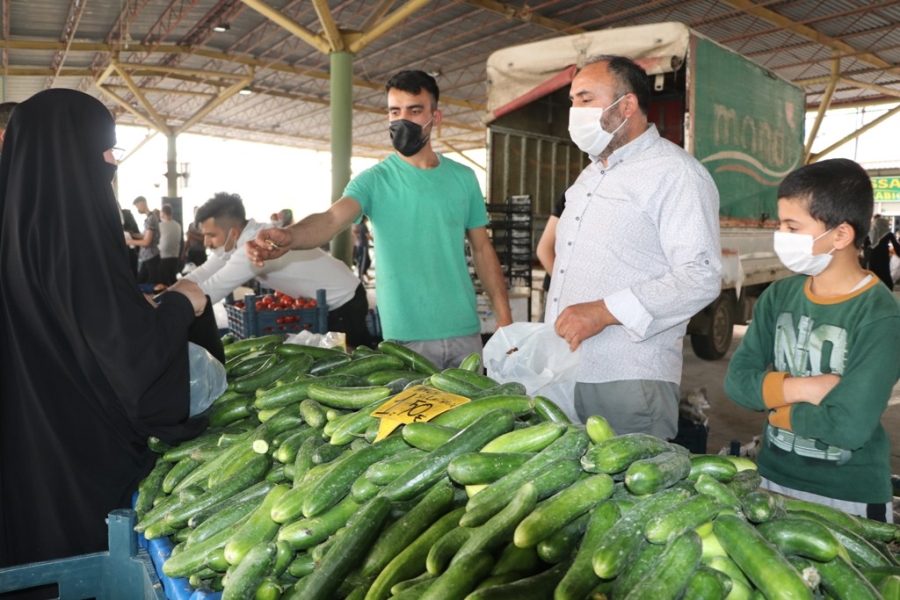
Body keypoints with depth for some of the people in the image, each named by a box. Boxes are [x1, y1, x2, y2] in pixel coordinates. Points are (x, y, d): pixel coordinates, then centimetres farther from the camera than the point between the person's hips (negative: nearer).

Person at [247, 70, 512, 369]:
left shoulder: (463, 178, 5)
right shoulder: (374, 180, -4)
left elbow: (482, 249, 9)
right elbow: (332, 218, -22)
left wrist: (504, 316, 3)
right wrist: (289, 236, -45)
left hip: (465, 331, 3)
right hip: (407, 336, -3)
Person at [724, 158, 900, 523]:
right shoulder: (779, 296, -2)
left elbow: (849, 426, -26)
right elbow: (737, 380, -7)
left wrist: (776, 405, -12)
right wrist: (801, 388, -21)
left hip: (849, 499, -5)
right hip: (772, 481, 5)